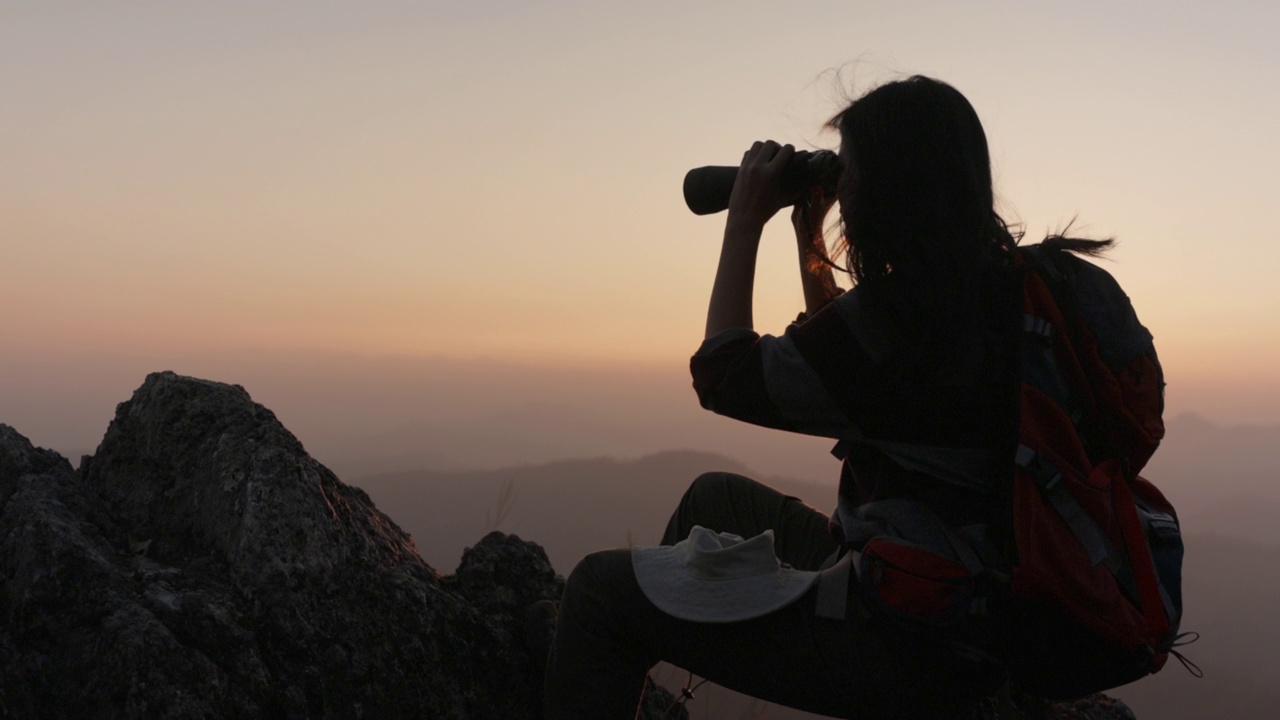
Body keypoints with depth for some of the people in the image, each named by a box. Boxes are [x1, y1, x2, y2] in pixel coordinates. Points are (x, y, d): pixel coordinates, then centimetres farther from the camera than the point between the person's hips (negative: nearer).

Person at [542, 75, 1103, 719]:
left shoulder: (897, 311, -25)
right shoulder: (983, 296, 4)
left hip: (900, 650, -10)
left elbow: (722, 377, -13)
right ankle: (641, 665, 42)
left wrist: (744, 223, -6)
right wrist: (808, 236, 14)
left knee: (599, 588, -4)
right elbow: (840, 353, 20)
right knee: (714, 494, 26)